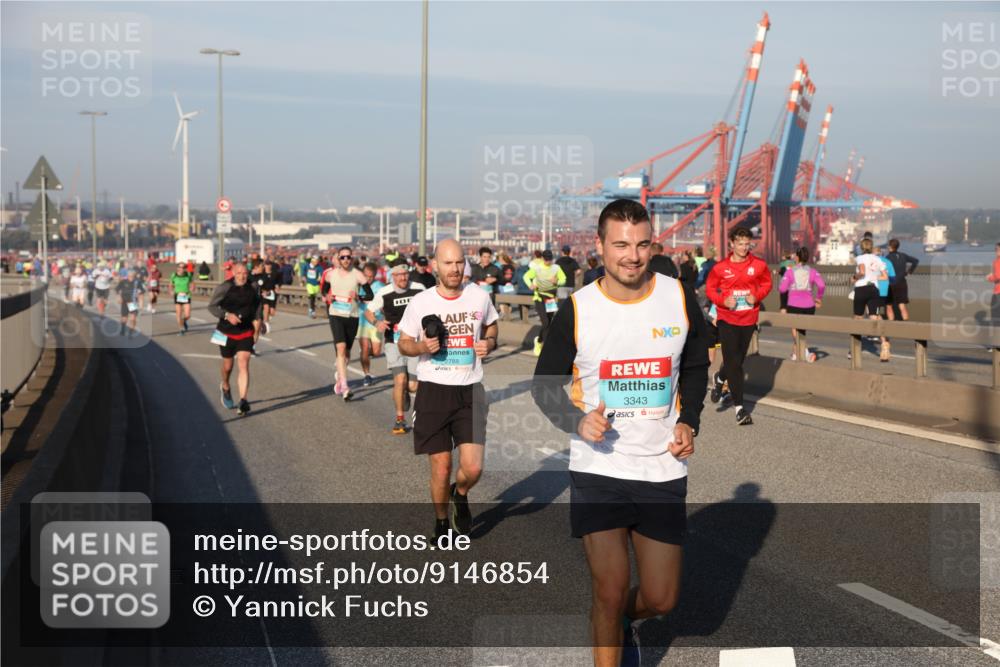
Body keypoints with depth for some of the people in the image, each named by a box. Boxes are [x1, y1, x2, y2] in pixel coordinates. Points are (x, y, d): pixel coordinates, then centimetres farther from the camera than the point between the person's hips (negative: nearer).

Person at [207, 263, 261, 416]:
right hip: (227, 333, -1)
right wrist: (227, 315, -27)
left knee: (244, 365, -13)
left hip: (246, 333, 1)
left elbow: (257, 303, 18)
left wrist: (256, 319, 6)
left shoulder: (252, 289, -3)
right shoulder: (224, 288, -13)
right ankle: (225, 388, 46)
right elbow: (212, 306, -13)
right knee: (228, 366, 14)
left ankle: (243, 401, -18)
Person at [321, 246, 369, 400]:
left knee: (347, 352, 15)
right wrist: (326, 296, 0)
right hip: (335, 314, -1)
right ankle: (344, 386, -21)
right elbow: (323, 287, 20)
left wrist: (358, 296, -24)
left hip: (352, 316, 1)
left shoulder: (358, 275, -5)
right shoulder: (330, 273, 2)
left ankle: (339, 375, 44)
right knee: (341, 348, -17)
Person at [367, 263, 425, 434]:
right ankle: (400, 418, 2)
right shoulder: (384, 293, -7)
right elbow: (368, 311, 5)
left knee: (413, 386, -2)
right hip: (393, 342, -2)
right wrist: (376, 323, -14)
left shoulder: (419, 289, -2)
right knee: (400, 379, -17)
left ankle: (405, 393, 38)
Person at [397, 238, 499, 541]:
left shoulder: (480, 297, 1)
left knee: (473, 468, -8)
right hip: (433, 391, -1)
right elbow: (403, 343, 7)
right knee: (441, 468, 4)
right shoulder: (420, 302, -3)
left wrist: (489, 343, -4)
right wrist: (422, 346, -15)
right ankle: (441, 523, 29)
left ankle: (460, 495, 28)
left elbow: (491, 328, 19)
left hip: (469, 392, 1)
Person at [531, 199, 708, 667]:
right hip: (597, 471, -2)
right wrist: (577, 421, -15)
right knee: (609, 594, 0)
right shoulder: (576, 310, -7)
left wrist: (688, 423, -1)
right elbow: (544, 384, 3)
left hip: (663, 469, 2)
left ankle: (623, 620, 44)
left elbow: (696, 369, 14)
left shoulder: (680, 299, -2)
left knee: (661, 599, 9)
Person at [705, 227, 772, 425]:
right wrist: (723, 300, -14)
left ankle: (719, 379, 46)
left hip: (749, 319, 3)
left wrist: (757, 296, -8)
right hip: (727, 319, -2)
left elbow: (766, 283, 12)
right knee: (733, 362, -7)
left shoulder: (759, 265, -2)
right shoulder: (720, 267, -6)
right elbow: (710, 288, 3)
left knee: (738, 360, 12)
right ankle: (739, 407, -2)